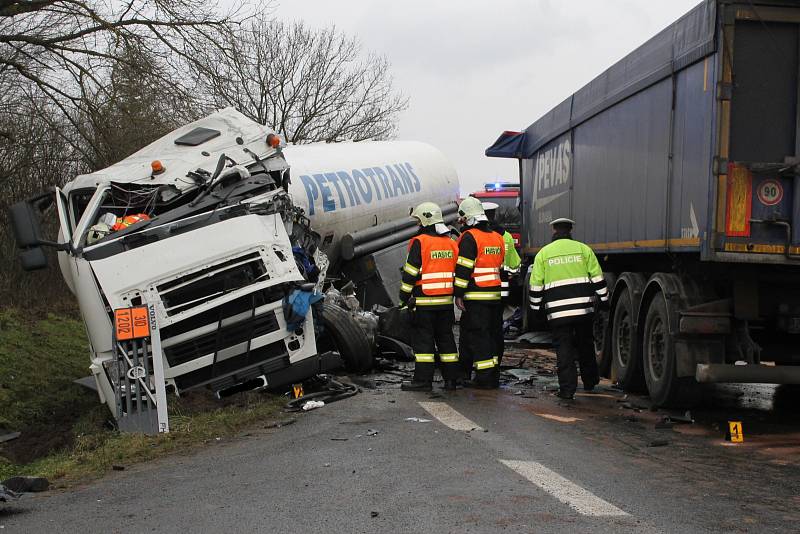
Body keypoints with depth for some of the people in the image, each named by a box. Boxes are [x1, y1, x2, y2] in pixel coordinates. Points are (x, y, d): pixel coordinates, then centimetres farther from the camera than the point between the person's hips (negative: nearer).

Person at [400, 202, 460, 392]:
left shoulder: (420, 242, -9)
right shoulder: (451, 243, 12)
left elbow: (410, 273, -10)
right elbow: (458, 272, 17)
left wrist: (404, 296, -3)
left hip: (425, 301, -6)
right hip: (446, 300, 6)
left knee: (423, 339, -2)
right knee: (446, 338, 12)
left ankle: (423, 380, -2)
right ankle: (451, 379, 14)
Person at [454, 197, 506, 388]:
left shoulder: (469, 237, -10)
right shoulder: (498, 238, 15)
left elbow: (463, 268, -15)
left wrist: (459, 294, -12)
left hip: (476, 296, -8)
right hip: (495, 295, 8)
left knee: (477, 336, -4)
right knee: (493, 335, 11)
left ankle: (485, 377, -6)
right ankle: (494, 376, 16)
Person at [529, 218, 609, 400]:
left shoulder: (543, 253, 5)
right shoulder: (582, 249, 5)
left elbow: (536, 285, 5)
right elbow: (597, 277, 5)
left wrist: (536, 307, 14)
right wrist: (603, 299, 13)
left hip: (557, 310, -1)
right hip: (583, 308, 1)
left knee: (564, 349, 2)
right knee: (586, 344, 17)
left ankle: (567, 388, -1)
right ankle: (590, 381, 29)